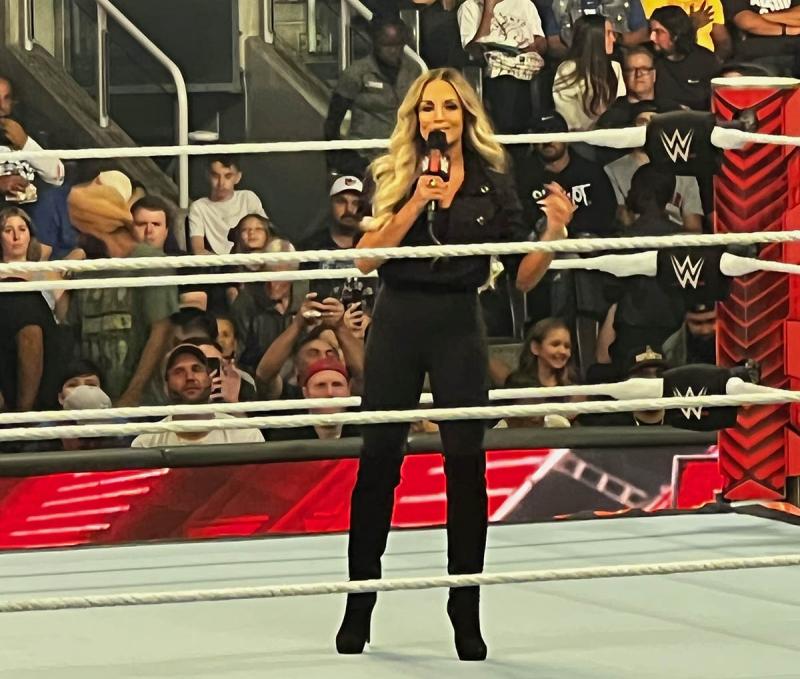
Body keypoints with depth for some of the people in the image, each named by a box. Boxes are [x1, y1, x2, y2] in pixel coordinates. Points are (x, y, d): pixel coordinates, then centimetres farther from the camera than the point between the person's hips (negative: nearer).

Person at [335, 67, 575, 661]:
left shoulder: (492, 184, 4)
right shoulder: (395, 178, 3)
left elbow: (524, 277, 5)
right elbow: (366, 259, -10)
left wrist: (556, 231, -12)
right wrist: (414, 206, -20)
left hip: (459, 328, 0)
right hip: (398, 324, 0)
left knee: (466, 465, 0)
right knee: (378, 461, 2)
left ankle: (467, 613, 8)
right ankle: (359, 605, 12)